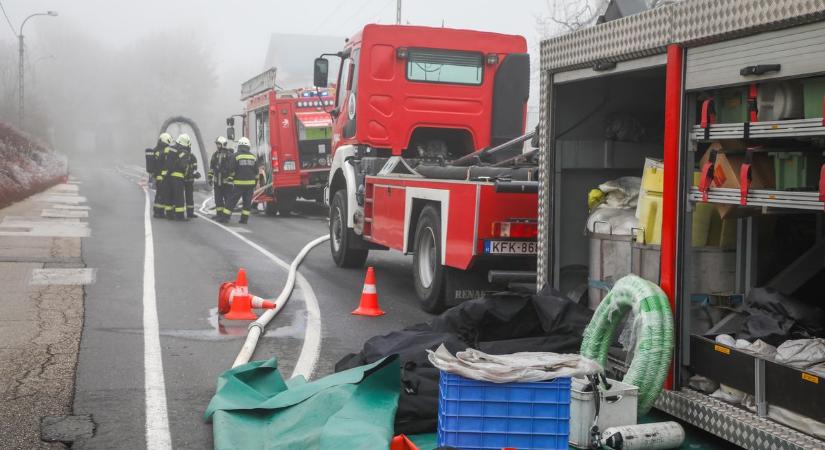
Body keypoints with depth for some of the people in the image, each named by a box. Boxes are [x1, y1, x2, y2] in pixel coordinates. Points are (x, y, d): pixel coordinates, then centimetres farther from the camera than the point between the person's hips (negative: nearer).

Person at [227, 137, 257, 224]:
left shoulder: (236, 156, -4)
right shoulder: (253, 157, 9)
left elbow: (232, 170, -5)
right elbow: (256, 172, 11)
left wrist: (230, 179, 6)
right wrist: (255, 182, 17)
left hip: (239, 183, -3)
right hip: (250, 183, 3)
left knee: (233, 200, 1)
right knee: (247, 201, 6)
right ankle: (244, 219, 5)